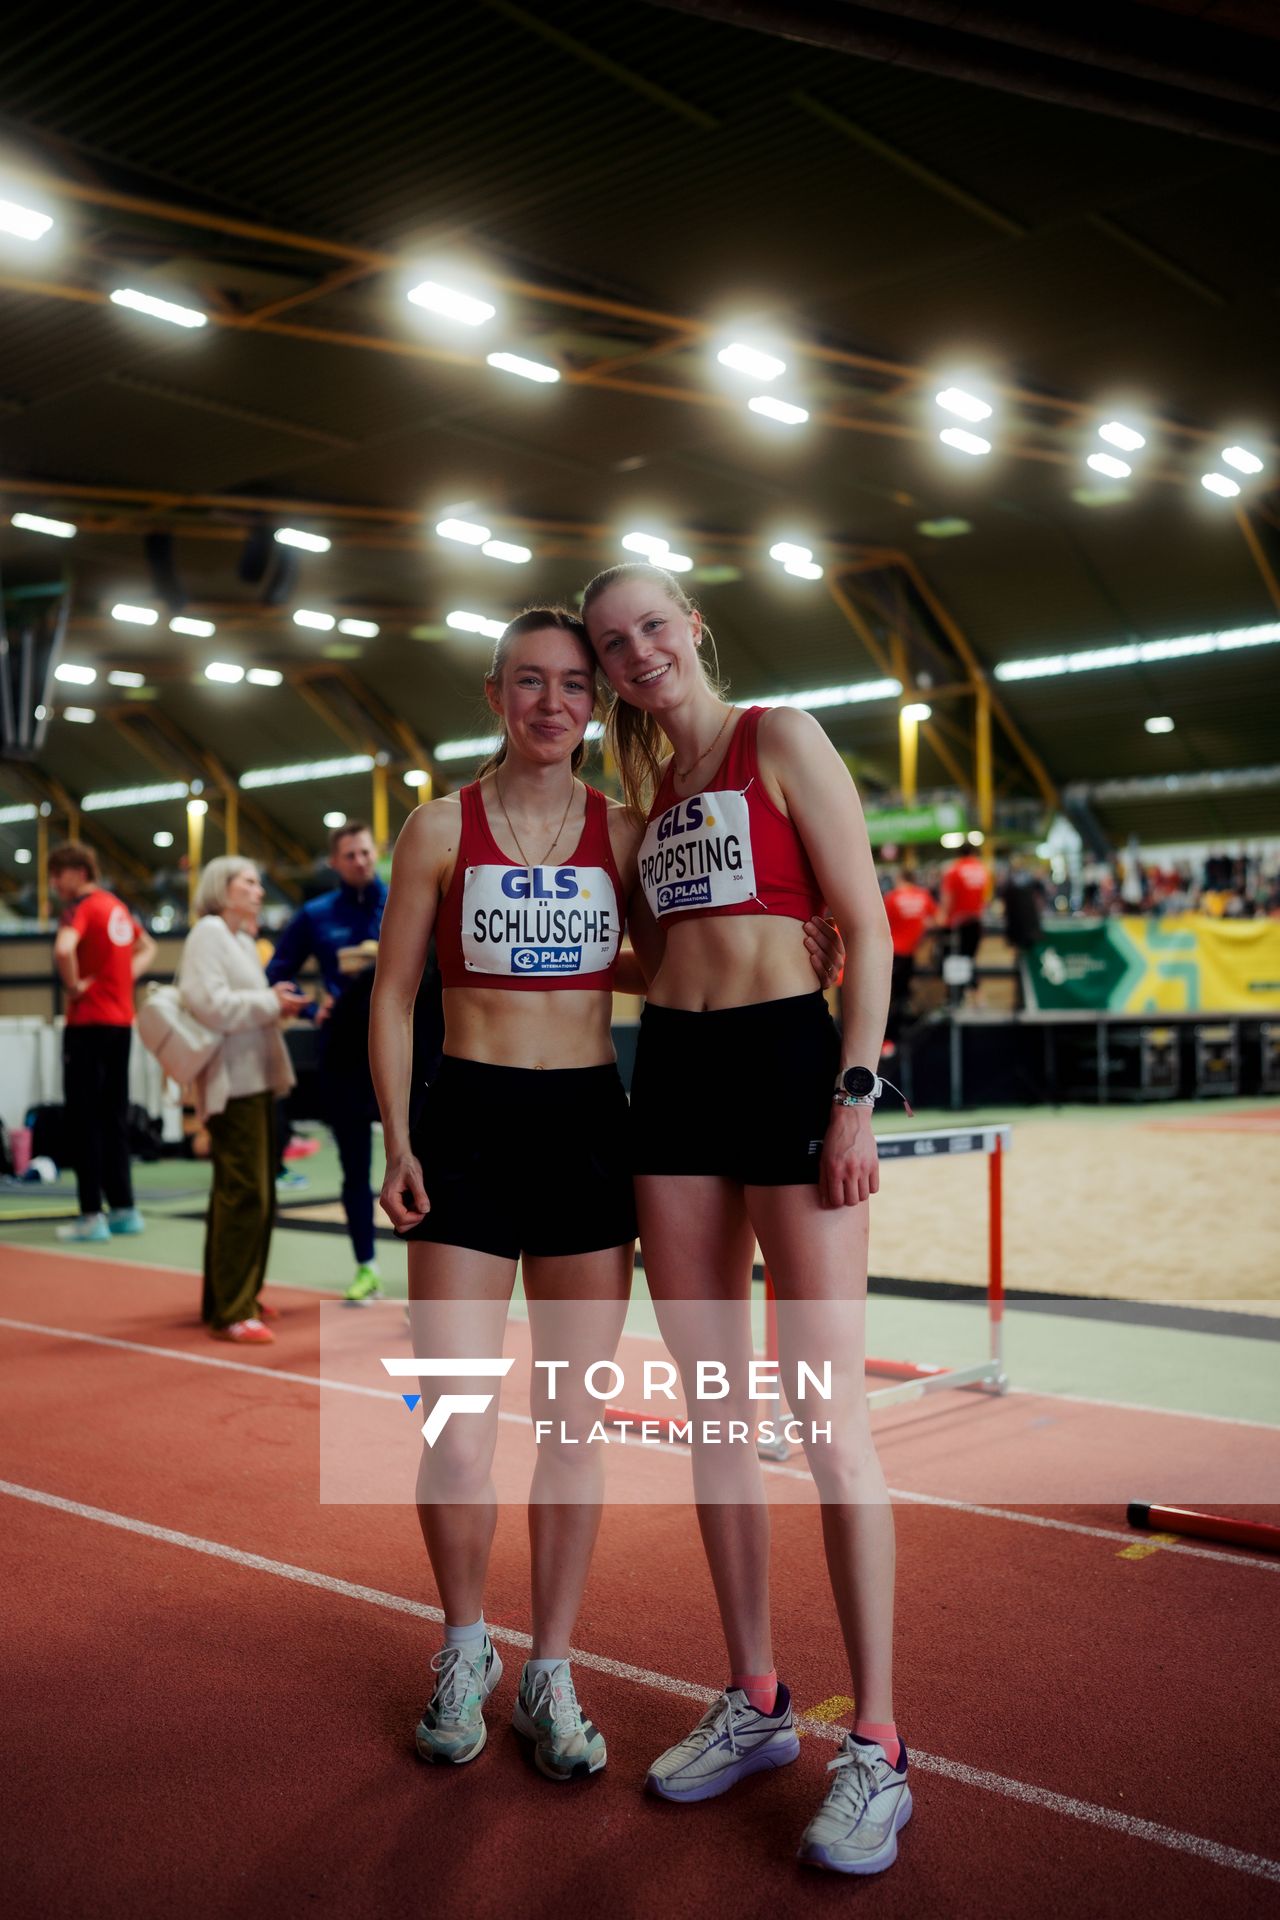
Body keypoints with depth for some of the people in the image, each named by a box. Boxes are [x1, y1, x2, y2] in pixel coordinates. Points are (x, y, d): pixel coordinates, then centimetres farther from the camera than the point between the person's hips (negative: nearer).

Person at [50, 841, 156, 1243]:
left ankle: (91, 1215, -2)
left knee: (83, 1119, -3)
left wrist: (74, 987, -15)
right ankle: (123, 1208, 16)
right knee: (113, 1118, 13)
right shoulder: (117, 907, 14)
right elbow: (147, 947, 28)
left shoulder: (82, 907, -11)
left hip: (88, 1023, -8)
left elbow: (64, 948, -30)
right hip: (122, 1022, 8)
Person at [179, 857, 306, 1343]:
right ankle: (232, 1312, -9)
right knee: (242, 1194, -12)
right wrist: (270, 1002, -14)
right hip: (231, 1083, -10)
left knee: (255, 1193, 14)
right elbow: (211, 1005, -21)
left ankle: (233, 1298, 25)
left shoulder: (240, 938, 20)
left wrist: (278, 1004, 5)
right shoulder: (208, 933, -9)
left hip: (256, 1080, 10)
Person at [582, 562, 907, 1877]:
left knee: (827, 1409, -6)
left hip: (785, 1056, -6)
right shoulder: (646, 790, 18)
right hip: (673, 1076, 7)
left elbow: (866, 927, -8)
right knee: (713, 1409, 9)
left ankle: (875, 1748, 5)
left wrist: (854, 1098, -15)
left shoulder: (780, 738, -1)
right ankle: (754, 1704, 21)